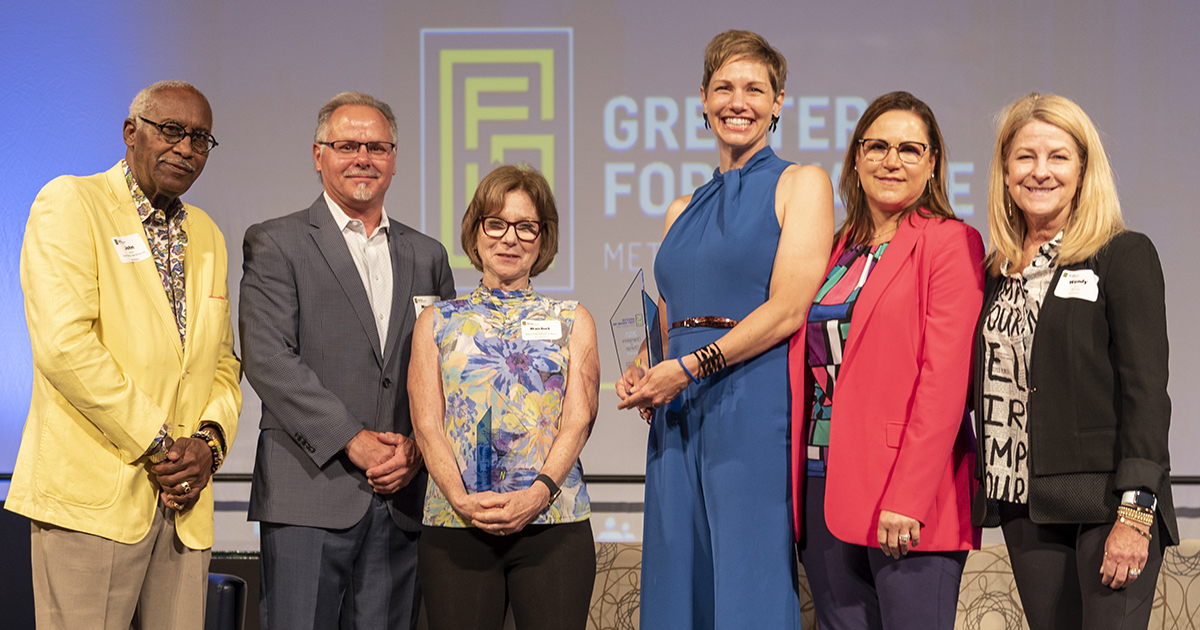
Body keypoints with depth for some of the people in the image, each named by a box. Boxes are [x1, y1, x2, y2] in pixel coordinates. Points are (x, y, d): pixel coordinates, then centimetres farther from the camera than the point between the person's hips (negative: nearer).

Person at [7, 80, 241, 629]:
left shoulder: (207, 235, 19)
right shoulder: (69, 203, -3)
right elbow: (64, 346, -15)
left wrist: (209, 441, -2)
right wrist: (156, 444, -13)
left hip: (183, 505, 6)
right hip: (90, 497, -6)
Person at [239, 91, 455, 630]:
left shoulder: (427, 256, 17)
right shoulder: (274, 244, 3)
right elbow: (267, 358, -8)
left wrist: (419, 447, -3)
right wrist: (352, 440, -13)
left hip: (404, 499, 4)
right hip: (309, 493, -4)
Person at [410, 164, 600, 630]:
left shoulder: (572, 320, 14)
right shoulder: (437, 322, 15)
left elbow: (579, 418, 3)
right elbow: (427, 423, 4)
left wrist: (539, 492, -14)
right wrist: (461, 498, -13)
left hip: (554, 523, 0)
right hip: (455, 525, 0)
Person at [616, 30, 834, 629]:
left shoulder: (801, 184, 1)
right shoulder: (683, 211, 18)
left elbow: (788, 309, -10)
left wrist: (688, 367, -14)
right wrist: (641, 374, 3)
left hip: (754, 407, -6)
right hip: (678, 419, 6)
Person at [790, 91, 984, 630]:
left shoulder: (951, 242, -3)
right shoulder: (838, 249, 17)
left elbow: (944, 380, -11)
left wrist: (908, 498, -18)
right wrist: (794, 482, 7)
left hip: (907, 487, -6)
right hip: (824, 481, 6)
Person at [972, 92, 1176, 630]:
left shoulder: (1126, 256, -3)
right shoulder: (998, 272, 14)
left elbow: (1145, 390, -9)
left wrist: (1135, 512, -16)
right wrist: (986, 490, 8)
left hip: (1105, 505, -5)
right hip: (1024, 506, 5)